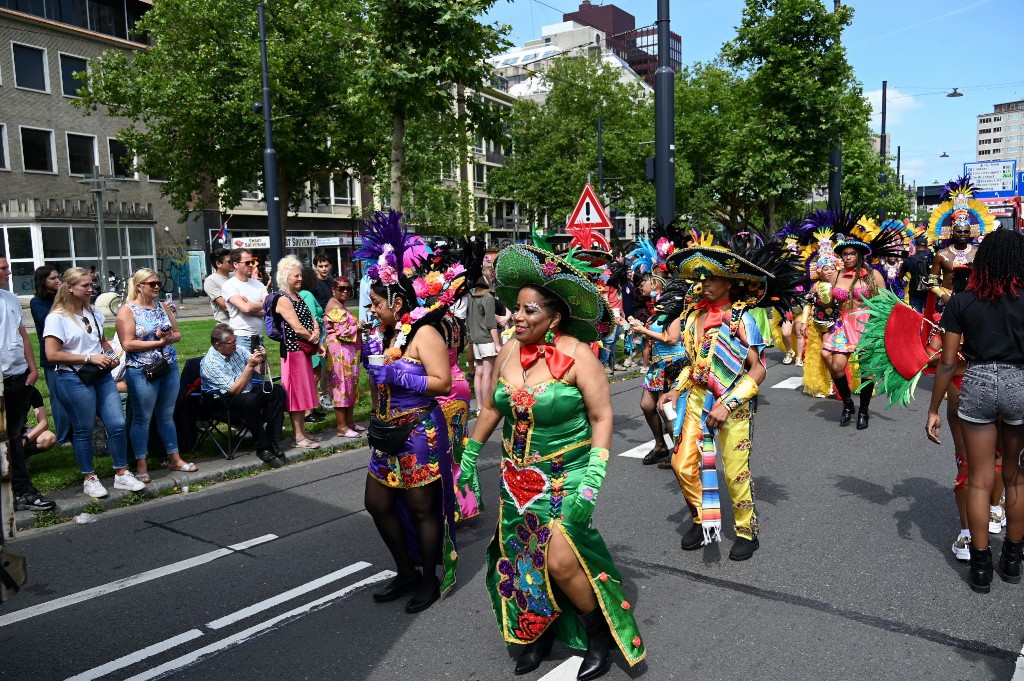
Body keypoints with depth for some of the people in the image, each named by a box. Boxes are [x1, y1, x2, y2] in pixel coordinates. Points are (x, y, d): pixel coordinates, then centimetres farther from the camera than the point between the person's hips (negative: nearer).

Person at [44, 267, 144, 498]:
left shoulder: (94, 313, 12)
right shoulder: (57, 318, -9)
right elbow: (52, 355, -14)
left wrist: (110, 355, 5)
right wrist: (89, 358, -16)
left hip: (101, 376, 6)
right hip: (74, 379, -6)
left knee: (117, 423, 2)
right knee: (84, 429, 4)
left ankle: (122, 474, 15)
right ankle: (89, 479, 20)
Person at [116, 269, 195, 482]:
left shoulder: (162, 307, 10)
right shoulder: (127, 310, -8)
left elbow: (177, 333, 13)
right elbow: (127, 344, -15)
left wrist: (169, 337, -9)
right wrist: (158, 342, -16)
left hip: (169, 368, 6)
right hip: (141, 371, -6)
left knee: (167, 415, 15)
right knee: (142, 419, 3)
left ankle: (175, 459, 23)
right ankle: (141, 465, 13)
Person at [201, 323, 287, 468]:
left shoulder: (238, 349, 1)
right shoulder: (210, 363, -18)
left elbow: (260, 373, 11)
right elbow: (235, 390, -24)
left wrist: (262, 361, -11)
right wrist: (250, 366, -28)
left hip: (249, 392, 7)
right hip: (226, 399, -7)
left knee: (277, 390, -16)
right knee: (250, 400, -37)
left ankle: (273, 442, -18)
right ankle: (262, 448, -26)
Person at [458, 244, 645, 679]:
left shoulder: (577, 355, -16)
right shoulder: (510, 350, 0)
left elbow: (602, 418, -14)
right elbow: (492, 408, 12)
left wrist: (594, 479, -22)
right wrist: (469, 457, 16)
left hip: (566, 480, -5)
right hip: (517, 479, 6)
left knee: (560, 561, -13)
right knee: (521, 561, 12)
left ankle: (599, 635, 16)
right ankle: (539, 635, 36)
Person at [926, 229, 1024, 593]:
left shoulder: (961, 302, -3)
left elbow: (947, 363, -4)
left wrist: (933, 409, 3)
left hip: (978, 384, 0)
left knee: (980, 479, 9)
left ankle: (981, 566, 16)